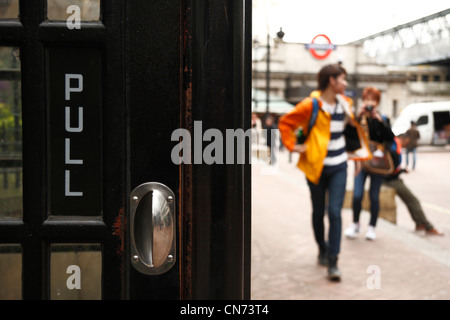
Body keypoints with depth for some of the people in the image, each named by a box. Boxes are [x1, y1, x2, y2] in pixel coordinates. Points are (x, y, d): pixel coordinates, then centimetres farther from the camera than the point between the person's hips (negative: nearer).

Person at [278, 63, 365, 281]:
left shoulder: (344, 103, 6)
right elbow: (285, 123, -7)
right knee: (318, 212, 12)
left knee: (335, 212, -8)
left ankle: (332, 262, -5)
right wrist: (292, 146, -12)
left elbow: (352, 122, 27)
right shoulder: (311, 105, -12)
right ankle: (322, 251, 35)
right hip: (316, 166, -3)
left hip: (338, 167, 3)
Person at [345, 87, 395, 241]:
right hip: (361, 160, 0)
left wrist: (380, 121, -19)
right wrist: (357, 117, -20)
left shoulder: (382, 119, 2)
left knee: (374, 196, 3)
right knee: (357, 195, -9)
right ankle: (355, 224, 15)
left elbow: (390, 139, -10)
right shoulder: (358, 118, 0)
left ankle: (372, 227, 20)